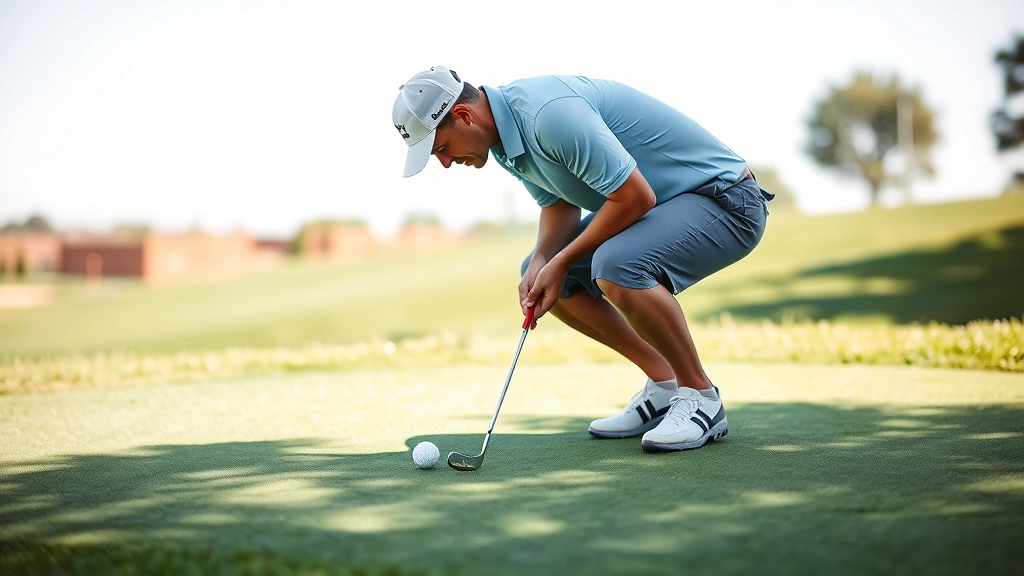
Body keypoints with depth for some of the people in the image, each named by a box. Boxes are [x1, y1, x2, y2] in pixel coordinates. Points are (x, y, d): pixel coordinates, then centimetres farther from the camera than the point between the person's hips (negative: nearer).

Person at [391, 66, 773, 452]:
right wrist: (541, 261, -8)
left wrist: (562, 262, -18)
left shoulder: (549, 114, -30)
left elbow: (636, 196, -29)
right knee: (536, 272, 7)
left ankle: (700, 397, -11)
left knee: (617, 268, -35)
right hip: (659, 202, 10)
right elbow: (559, 204, 12)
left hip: (723, 198, -10)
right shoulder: (503, 132, 1)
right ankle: (664, 383, 11)